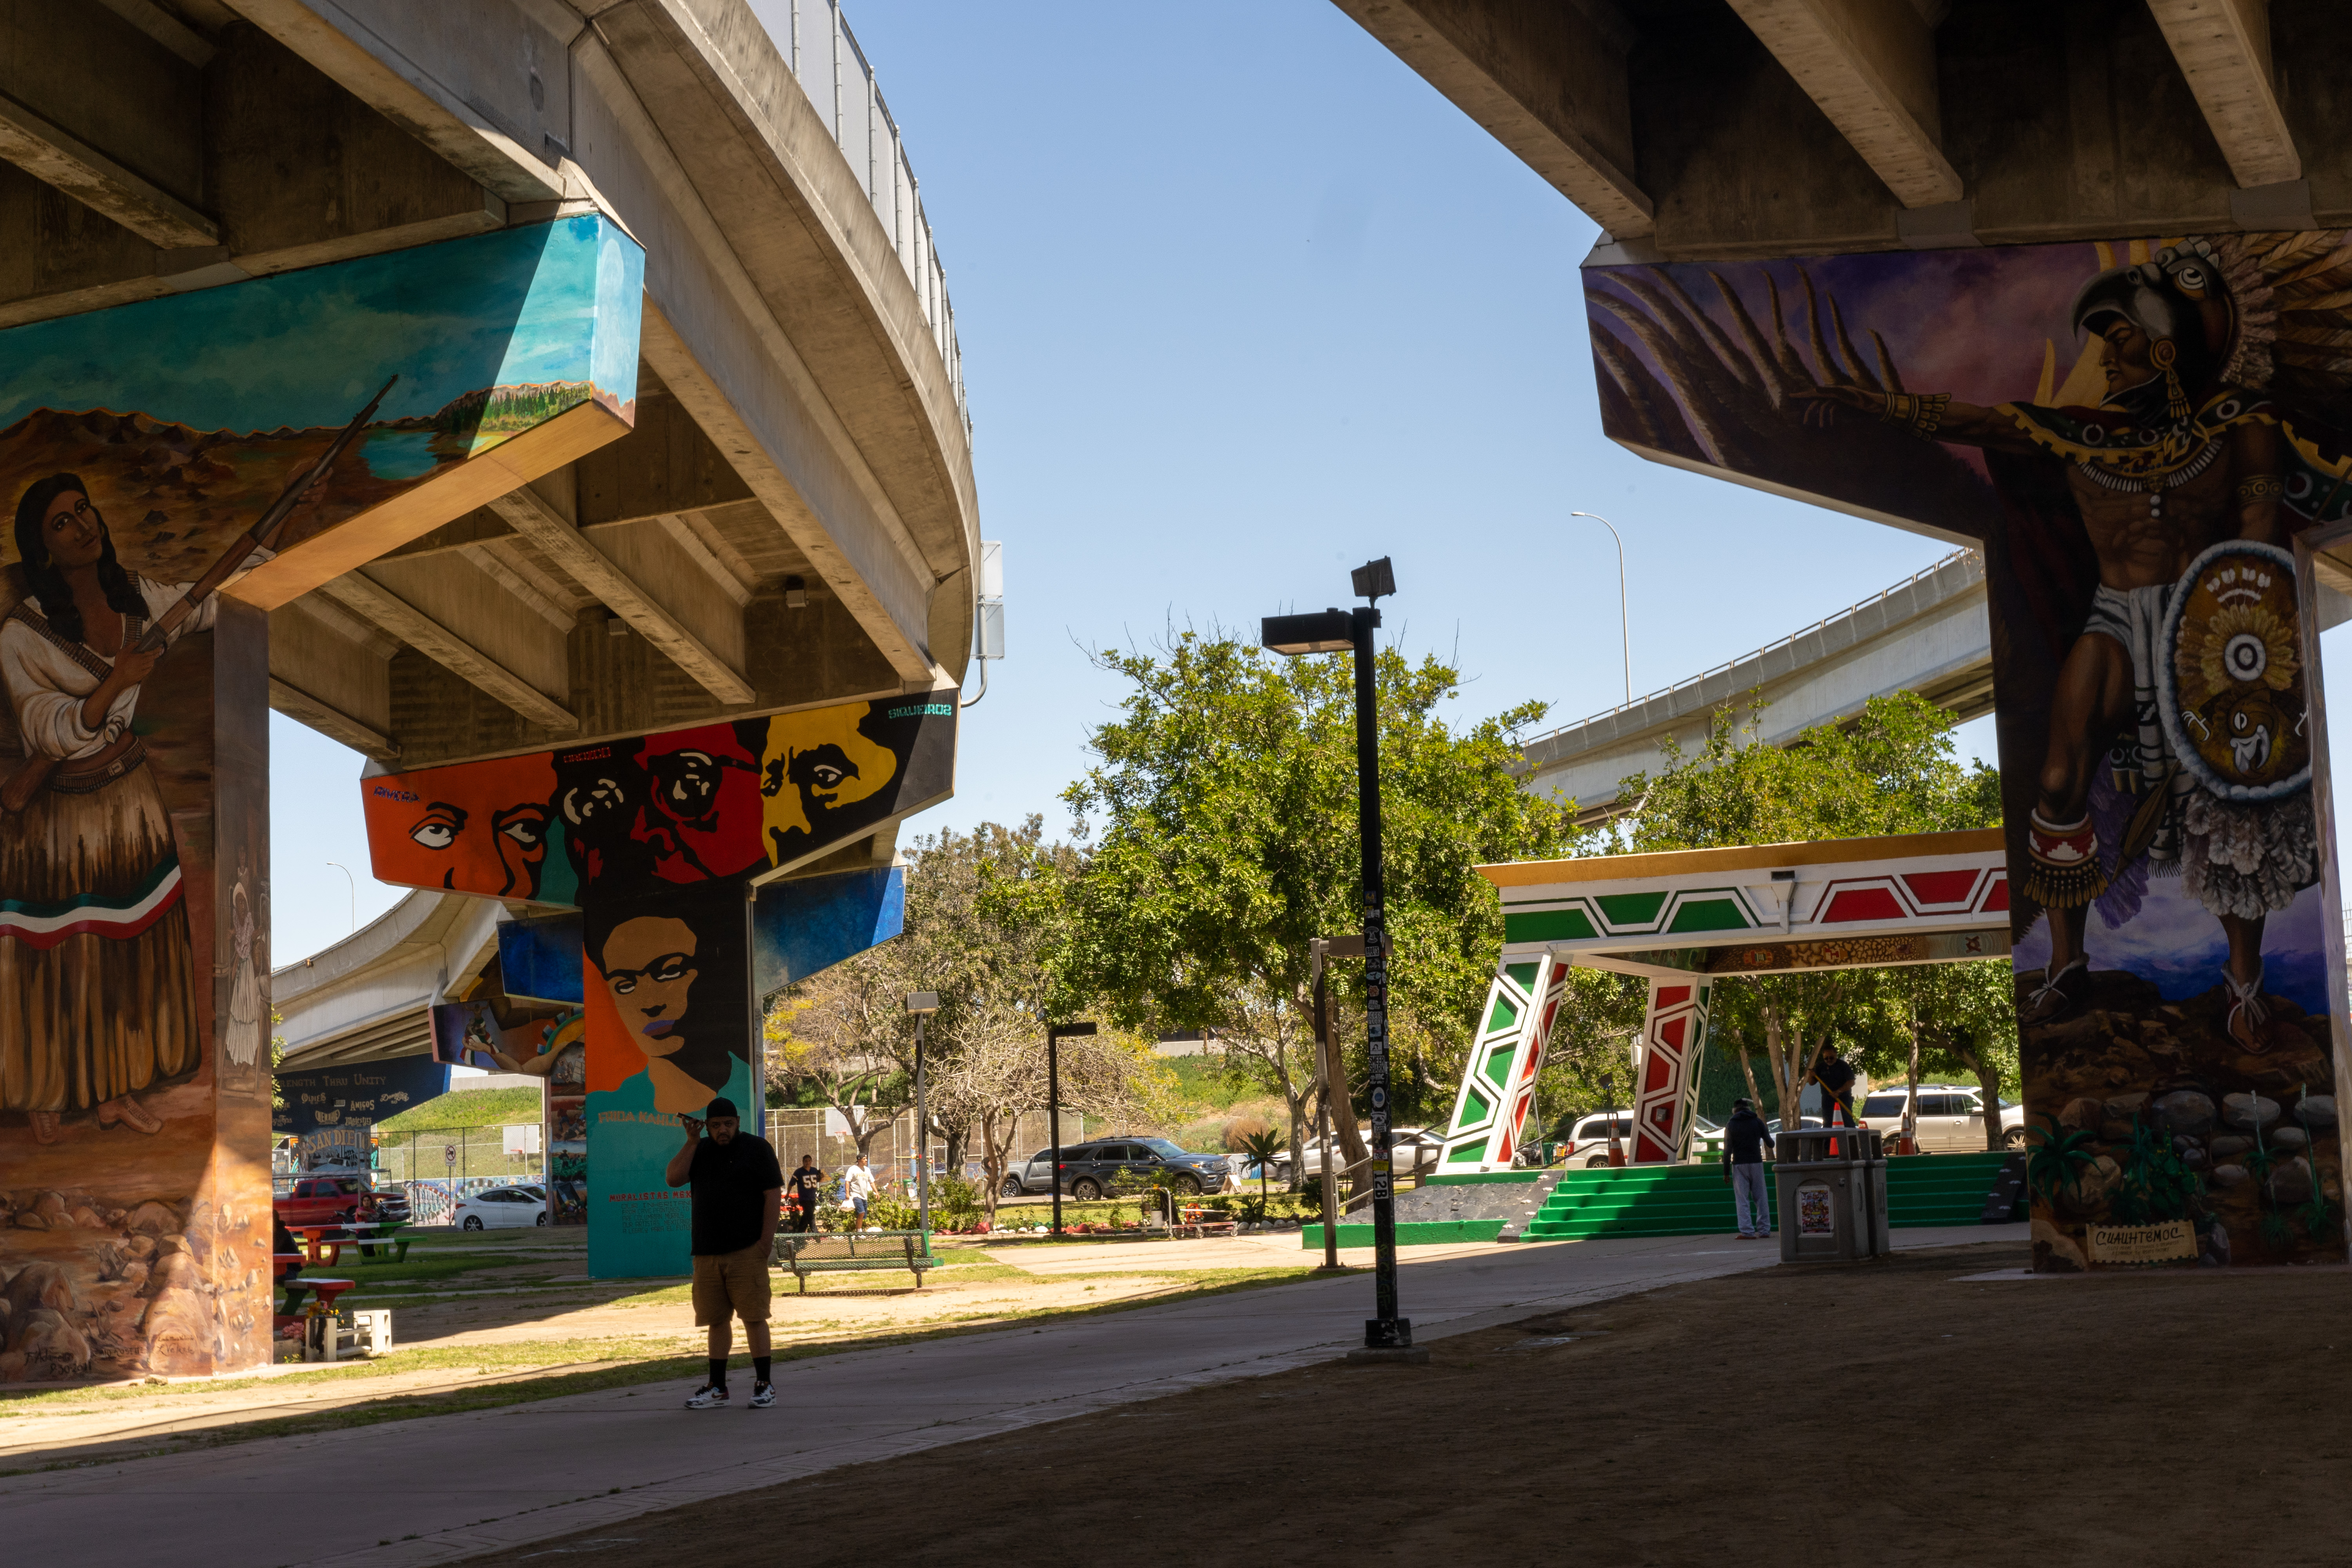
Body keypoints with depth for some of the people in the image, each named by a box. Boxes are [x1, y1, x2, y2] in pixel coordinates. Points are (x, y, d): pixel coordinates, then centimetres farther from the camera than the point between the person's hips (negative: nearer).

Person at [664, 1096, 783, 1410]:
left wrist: (766, 1240, -12)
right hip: (707, 1252, 5)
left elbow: (773, 1194, -5)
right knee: (716, 1320, 8)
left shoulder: (756, 1148, 0)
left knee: (754, 1316, -4)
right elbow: (673, 1179, 2)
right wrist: (691, 1142, -3)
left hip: (747, 1251, -5)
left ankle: (764, 1384, 2)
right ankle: (717, 1388, 14)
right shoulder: (700, 1151, 15)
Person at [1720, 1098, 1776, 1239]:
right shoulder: (1758, 1122, 5)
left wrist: (1726, 1172, -2)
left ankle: (1747, 1232, -8)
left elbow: (1727, 1150, -4)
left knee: (1742, 1200, -1)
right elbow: (1770, 1143, 5)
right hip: (1756, 1163, 2)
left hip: (1739, 1165, -2)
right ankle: (1764, 1230, 7)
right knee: (1760, 1197, 9)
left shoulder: (1731, 1125, 0)